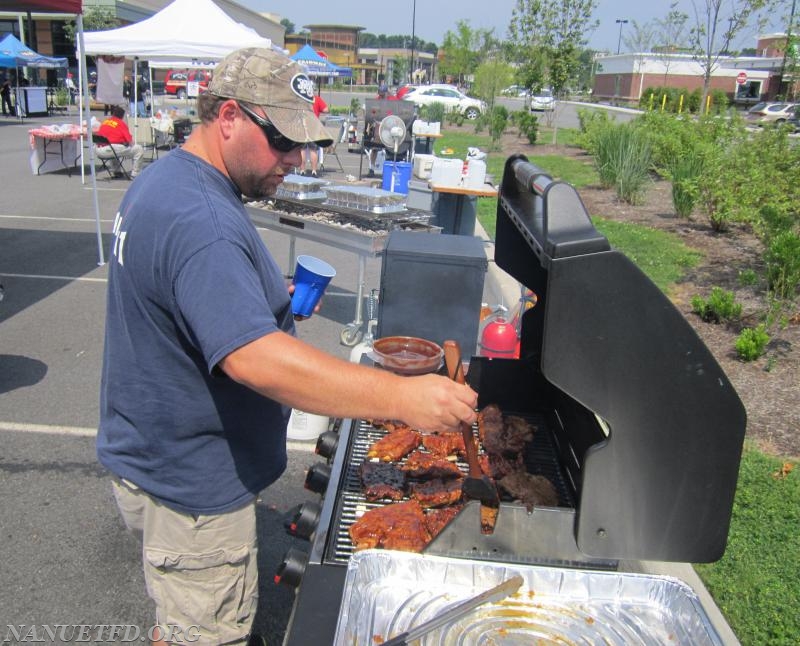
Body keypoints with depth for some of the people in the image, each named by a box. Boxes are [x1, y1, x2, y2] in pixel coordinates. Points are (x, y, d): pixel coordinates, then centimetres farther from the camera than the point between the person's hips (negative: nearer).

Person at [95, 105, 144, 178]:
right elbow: (130, 142, -3)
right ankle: (135, 174, 1)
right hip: (112, 149, -7)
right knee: (139, 149, 2)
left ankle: (117, 172, 42)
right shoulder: (121, 123, 0)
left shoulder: (104, 121, 16)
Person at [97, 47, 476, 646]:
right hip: (190, 485, -10)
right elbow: (255, 359, -41)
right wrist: (401, 397, -42)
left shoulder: (166, 181, 6)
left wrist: (271, 298, 10)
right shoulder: (199, 221, -30)